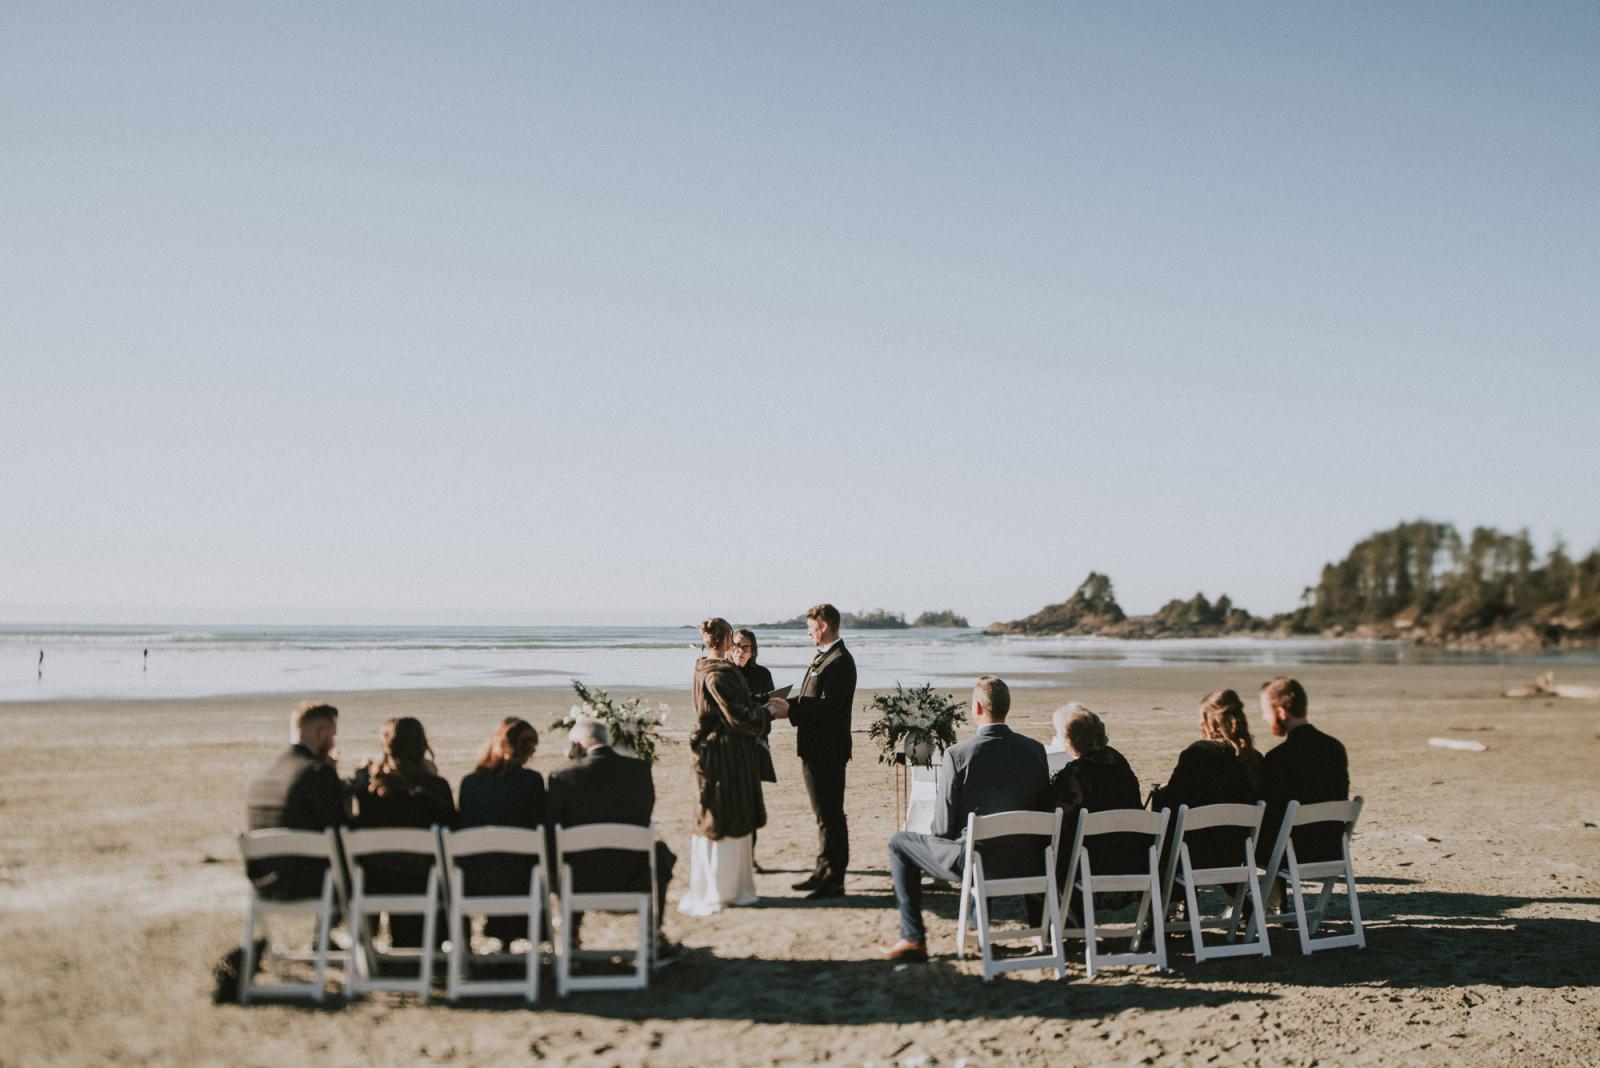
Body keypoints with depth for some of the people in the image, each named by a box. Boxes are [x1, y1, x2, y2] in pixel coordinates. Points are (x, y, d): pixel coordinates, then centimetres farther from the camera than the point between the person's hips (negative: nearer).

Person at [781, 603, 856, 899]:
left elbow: (828, 708, -24)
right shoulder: (823, 658, 16)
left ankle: (834, 880, 1)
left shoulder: (839, 662, -17)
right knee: (825, 814, 18)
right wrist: (790, 705, 4)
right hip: (816, 749, 11)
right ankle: (824, 872, 28)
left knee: (830, 816, -4)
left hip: (827, 752, -11)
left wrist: (791, 711, -21)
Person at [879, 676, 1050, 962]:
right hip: (1026, 863, 5)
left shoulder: (957, 754, -17)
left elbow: (944, 828, -12)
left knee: (899, 844, 17)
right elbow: (1044, 810, 7)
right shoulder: (1035, 750, -4)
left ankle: (913, 940, 15)